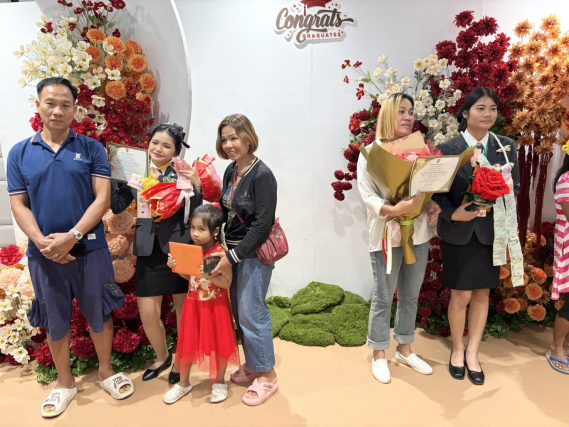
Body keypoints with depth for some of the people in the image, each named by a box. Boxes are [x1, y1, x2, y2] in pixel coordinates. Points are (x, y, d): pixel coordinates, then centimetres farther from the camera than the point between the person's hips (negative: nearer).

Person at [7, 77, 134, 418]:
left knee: (99, 314, 12)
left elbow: (103, 198, -8)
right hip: (43, 254, 2)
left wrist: (72, 237, -18)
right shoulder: (20, 153, 4)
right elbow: (19, 205, 1)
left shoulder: (92, 149, -1)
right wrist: (42, 242, -14)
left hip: (90, 248, -1)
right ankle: (65, 383, 35)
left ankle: (106, 371, 34)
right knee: (55, 321, 15)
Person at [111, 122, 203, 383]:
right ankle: (162, 357, 36)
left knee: (183, 309, 11)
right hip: (148, 251, 3)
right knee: (148, 314, 6)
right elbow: (117, 206, 6)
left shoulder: (182, 174, -5)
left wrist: (196, 185, -23)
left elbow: (195, 213, -10)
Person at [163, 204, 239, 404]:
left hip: (215, 305, -4)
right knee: (187, 343, 13)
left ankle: (219, 382, 32)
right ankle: (183, 383, 33)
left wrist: (210, 275, -32)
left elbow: (227, 283, -18)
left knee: (219, 343, 10)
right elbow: (189, 276, 12)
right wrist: (175, 266, -4)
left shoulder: (220, 254, -16)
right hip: (193, 304, 5)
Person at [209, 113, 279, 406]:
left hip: (255, 253, -7)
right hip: (233, 250, 8)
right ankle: (252, 365, 34)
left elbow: (262, 224, -20)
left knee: (251, 313, 0)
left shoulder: (262, 175, -16)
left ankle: (267, 376, 19)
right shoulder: (231, 171, 7)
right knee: (239, 312, 15)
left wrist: (233, 256, -18)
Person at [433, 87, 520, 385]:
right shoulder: (448, 148, -5)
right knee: (461, 296, 4)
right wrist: (453, 214, -21)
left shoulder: (506, 146, 5)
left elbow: (514, 188, 3)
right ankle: (457, 349, 28)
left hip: (490, 231, 3)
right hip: (458, 232, -3)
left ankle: (472, 352, 29)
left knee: (482, 294, 11)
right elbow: (438, 192, -5)